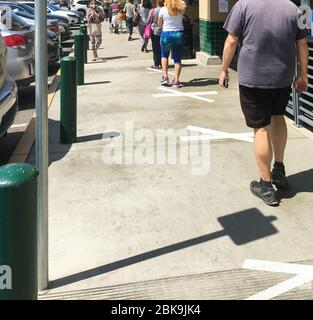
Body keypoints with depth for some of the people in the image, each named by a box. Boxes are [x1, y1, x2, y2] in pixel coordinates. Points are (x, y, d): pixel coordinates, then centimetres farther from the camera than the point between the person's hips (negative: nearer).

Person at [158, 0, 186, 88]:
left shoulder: (163, 9, -6)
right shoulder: (181, 9, -3)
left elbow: (160, 24, 3)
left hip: (166, 34, -1)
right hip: (179, 34, 1)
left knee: (164, 55, 20)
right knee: (177, 58, 7)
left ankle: (165, 76, 11)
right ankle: (176, 80, 2)